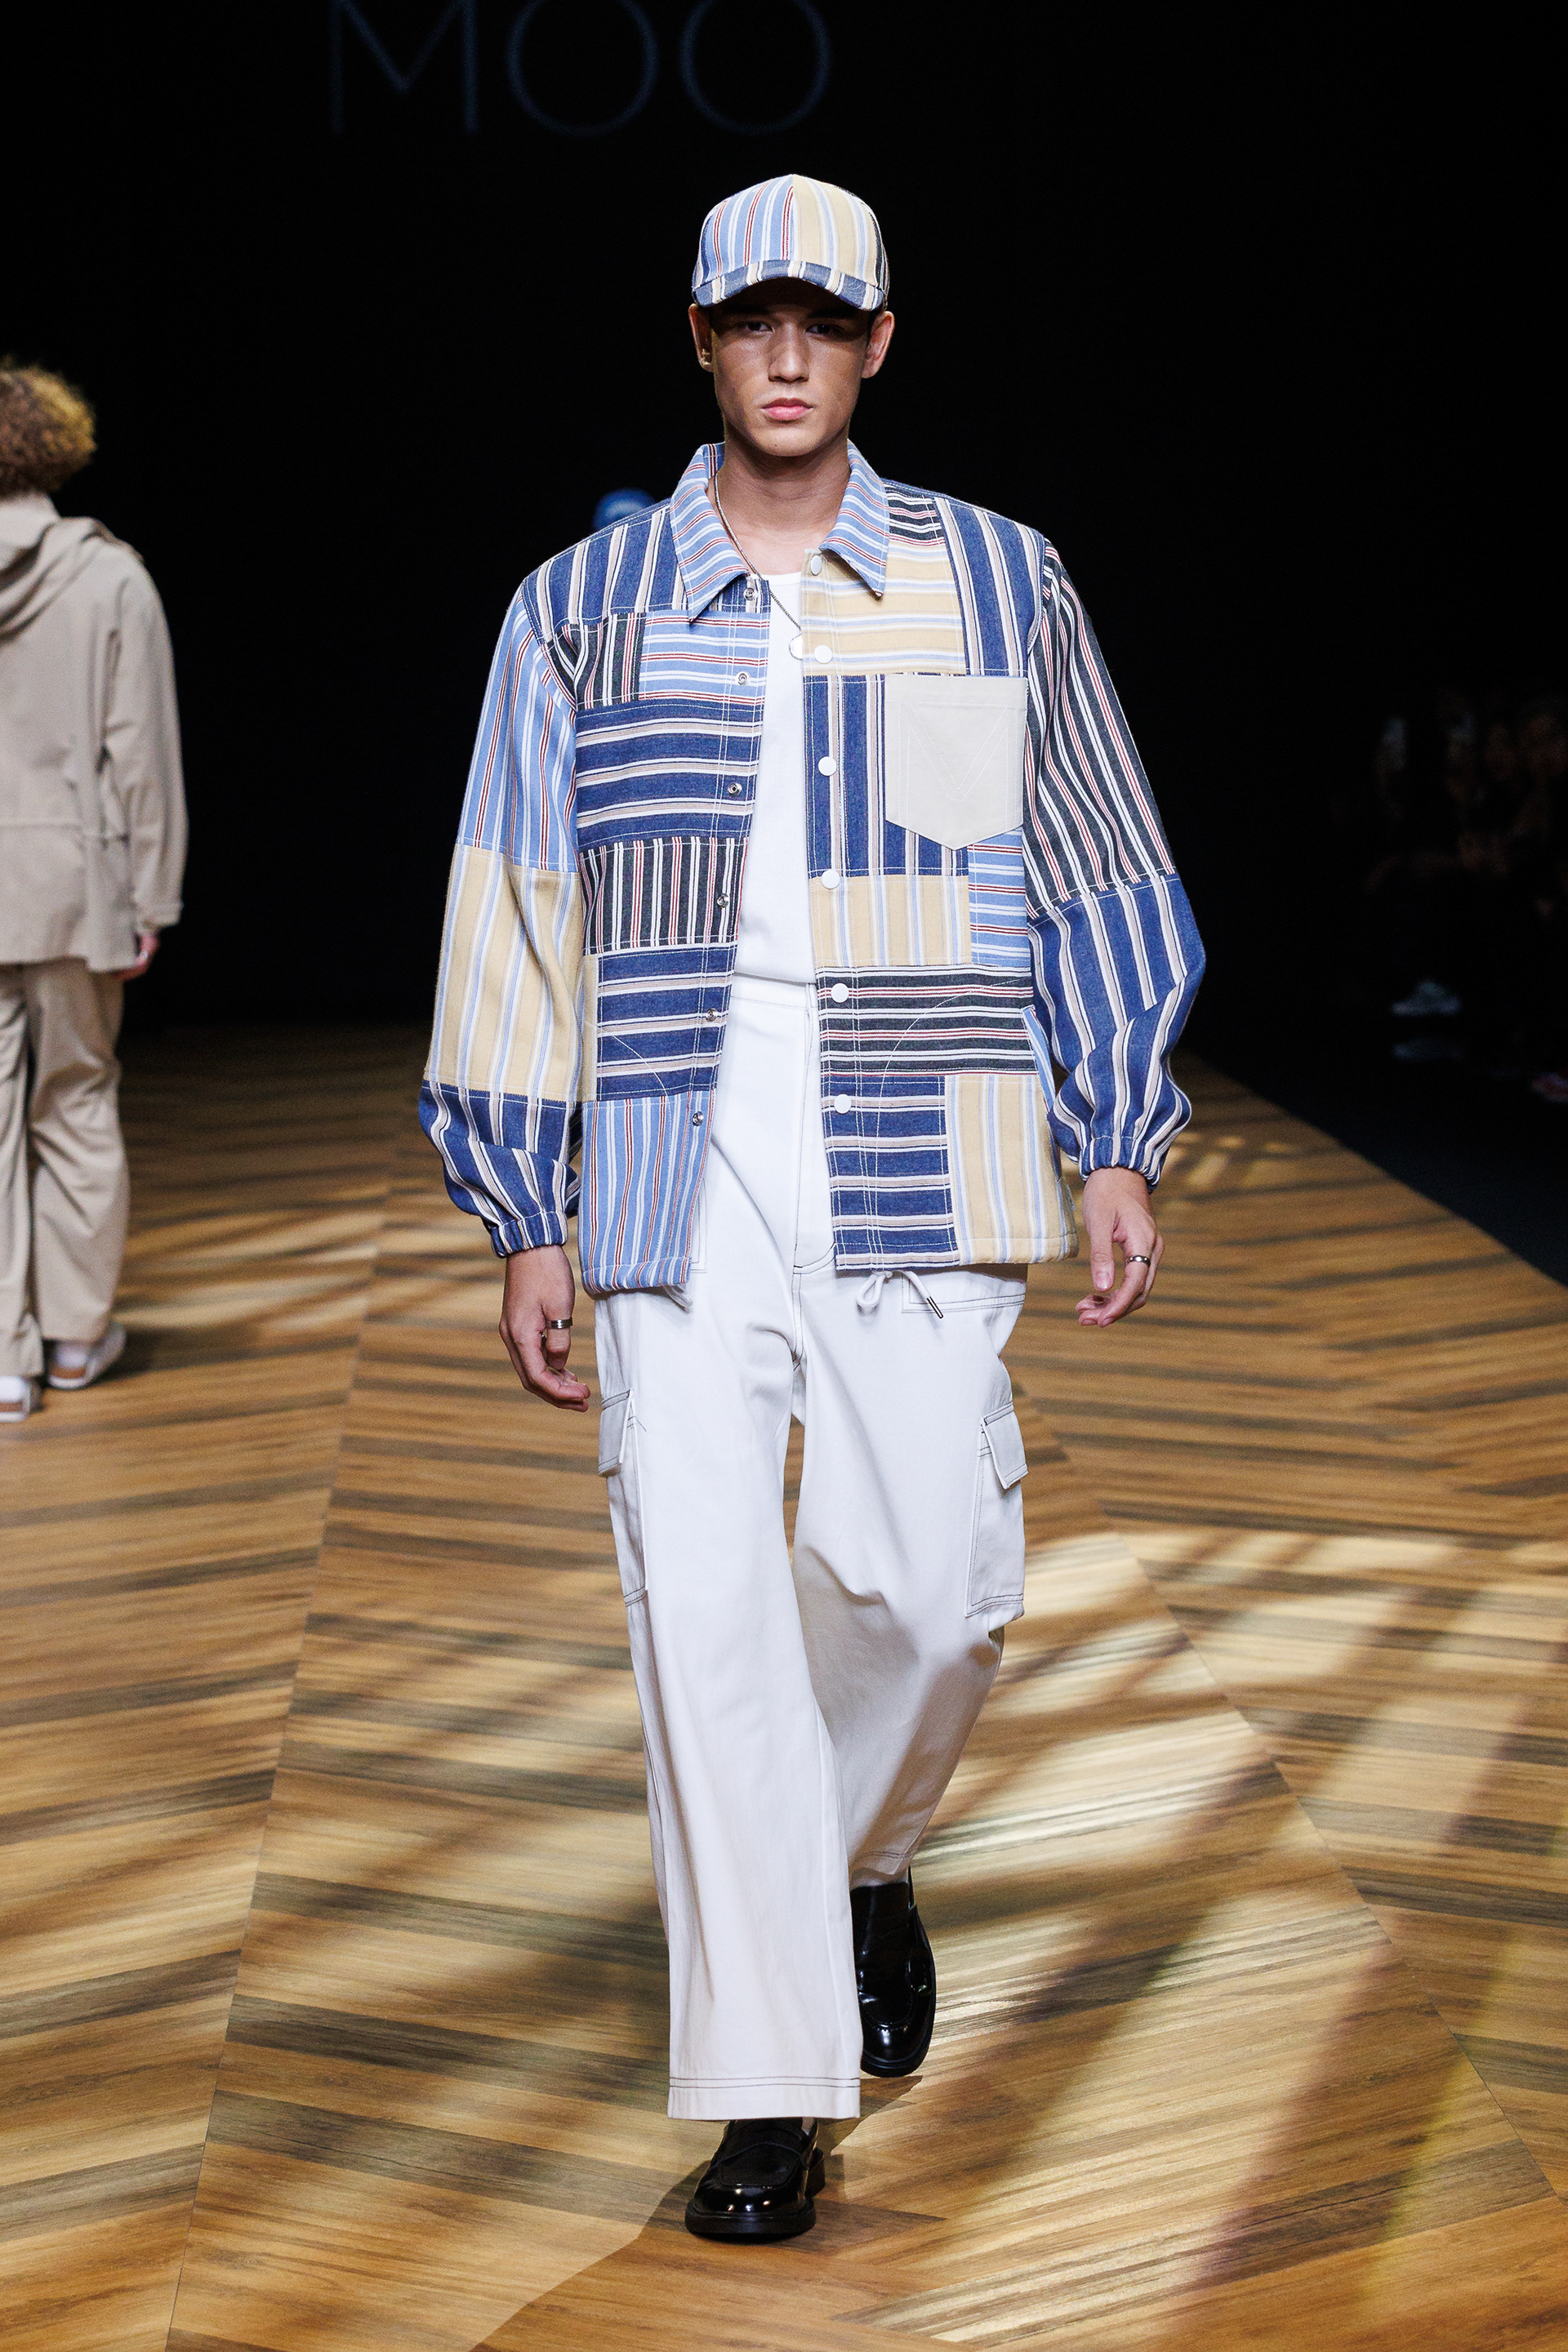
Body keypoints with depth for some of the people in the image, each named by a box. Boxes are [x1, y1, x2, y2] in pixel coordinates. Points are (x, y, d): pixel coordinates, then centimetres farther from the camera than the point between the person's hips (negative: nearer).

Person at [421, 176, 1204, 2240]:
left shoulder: (998, 587, 9)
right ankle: (770, 2097, 6)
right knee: (704, 1609, -5)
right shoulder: (578, 613, 8)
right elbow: (519, 925, 9)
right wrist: (526, 1221, 5)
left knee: (931, 1587, -5)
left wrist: (1120, 1148, 6)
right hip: (672, 1170, 0)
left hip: (918, 1169, 0)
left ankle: (864, 1856, 31)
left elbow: (1096, 883, 12)